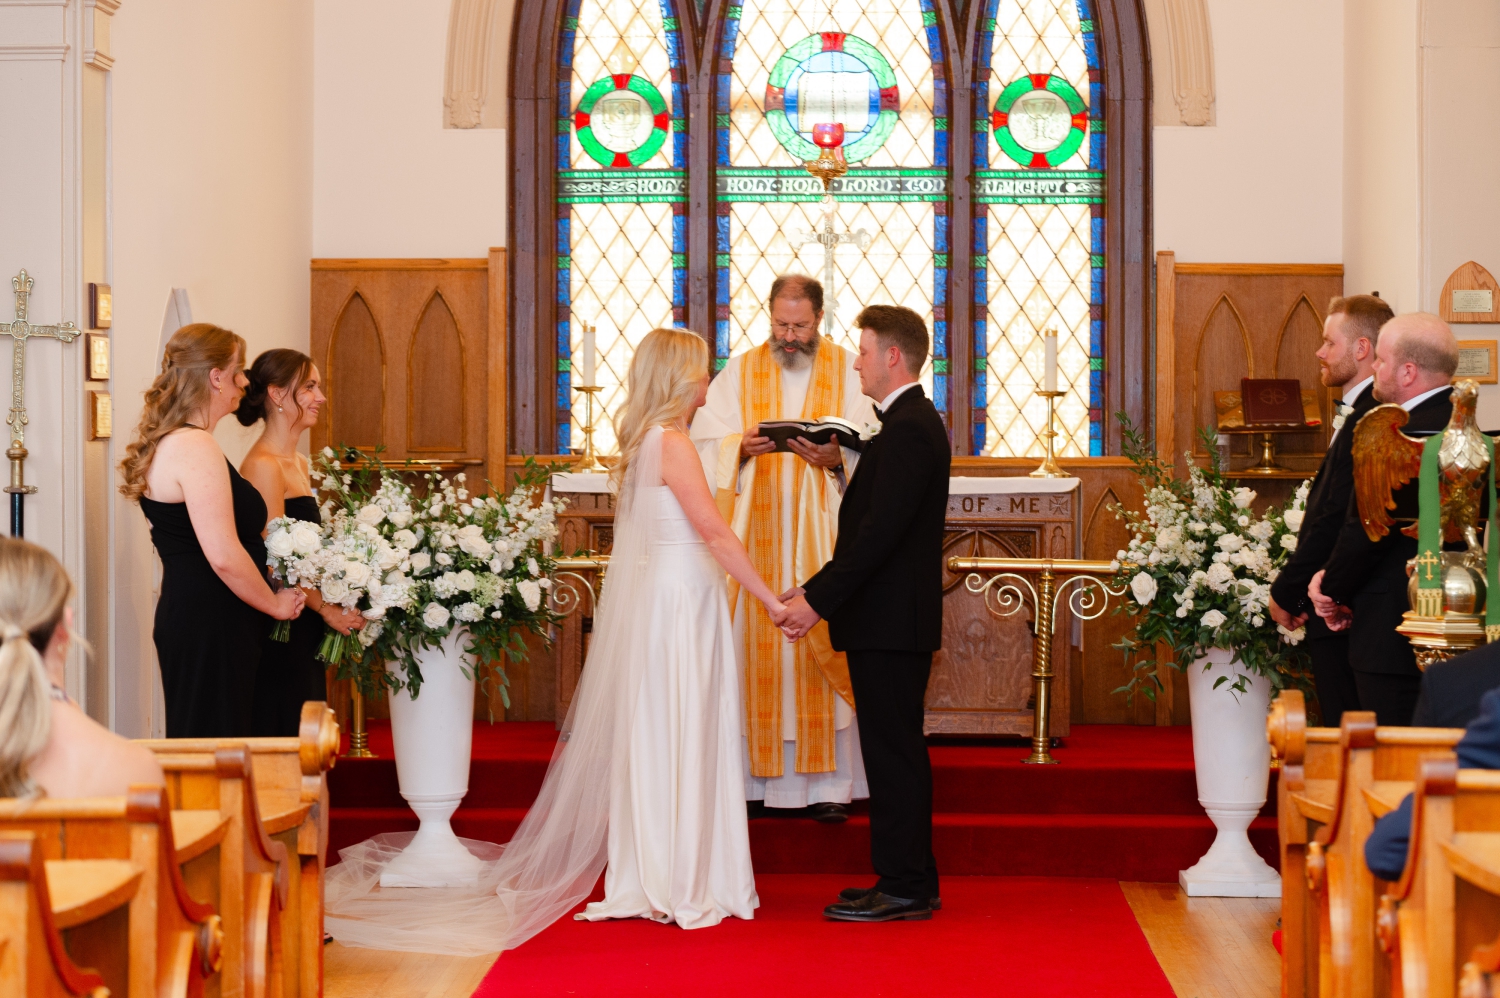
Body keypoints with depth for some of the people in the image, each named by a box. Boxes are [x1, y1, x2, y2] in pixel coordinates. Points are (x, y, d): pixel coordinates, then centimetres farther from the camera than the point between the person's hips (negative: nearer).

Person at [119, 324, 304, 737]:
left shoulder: (168, 442, 15)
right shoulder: (197, 448, -17)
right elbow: (224, 556, -23)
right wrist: (275, 604, -7)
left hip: (186, 617, 10)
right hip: (210, 628, -10)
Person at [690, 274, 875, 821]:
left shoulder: (849, 372, 4)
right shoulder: (740, 372, 9)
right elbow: (708, 442, 4)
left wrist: (838, 460, -19)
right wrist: (741, 448, -15)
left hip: (822, 534, -1)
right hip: (756, 532, 1)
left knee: (823, 646, -3)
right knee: (755, 645, -1)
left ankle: (828, 781, 2)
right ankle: (754, 775, 5)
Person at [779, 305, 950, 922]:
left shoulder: (908, 430, -16)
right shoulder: (911, 423, 17)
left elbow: (880, 531, -23)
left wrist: (818, 600, -21)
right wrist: (818, 591, 13)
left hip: (890, 622, -10)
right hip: (895, 621, 10)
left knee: (892, 752, -5)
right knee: (899, 751, 13)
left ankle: (902, 888, 0)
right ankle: (911, 883, 20)